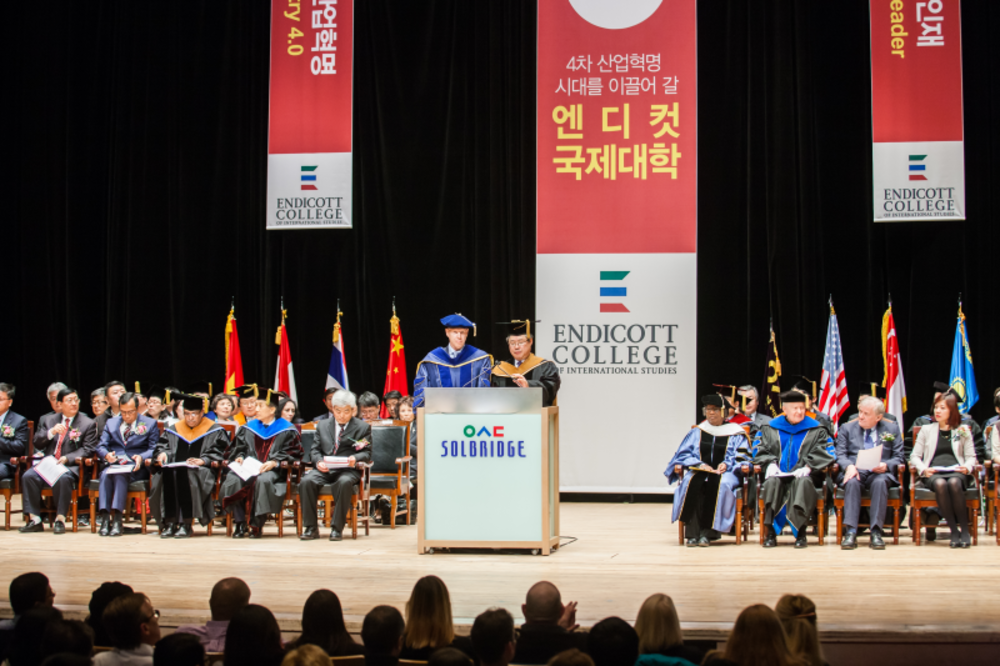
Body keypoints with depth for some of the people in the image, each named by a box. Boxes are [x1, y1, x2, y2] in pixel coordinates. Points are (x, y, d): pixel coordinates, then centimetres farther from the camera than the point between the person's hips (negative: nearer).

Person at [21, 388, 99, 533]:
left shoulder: (88, 424, 8)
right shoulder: (48, 420, 19)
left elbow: (87, 449, -1)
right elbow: (38, 443, 12)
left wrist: (67, 458, -16)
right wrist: (51, 432, -8)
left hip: (71, 466, -4)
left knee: (63, 478, -37)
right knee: (28, 476, -25)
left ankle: (60, 520, -28)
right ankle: (35, 521, -20)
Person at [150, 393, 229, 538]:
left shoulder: (214, 430, 11)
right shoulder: (174, 429, 23)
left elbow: (217, 453, 2)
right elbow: (162, 445, 18)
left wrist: (203, 460, -16)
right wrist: (163, 453, -6)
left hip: (202, 470, -3)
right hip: (175, 466, 3)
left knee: (188, 476, -38)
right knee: (167, 475, -33)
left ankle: (186, 523, -34)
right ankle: (170, 522, -31)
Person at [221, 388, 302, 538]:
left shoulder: (287, 430, 5)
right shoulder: (249, 428, 19)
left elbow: (292, 453, 0)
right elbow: (238, 447, 23)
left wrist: (275, 462, -16)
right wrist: (240, 457, 0)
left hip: (273, 470, -4)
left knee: (263, 480, -41)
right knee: (233, 479, -31)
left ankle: (256, 525, -28)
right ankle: (240, 523, -24)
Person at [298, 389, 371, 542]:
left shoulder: (363, 427, 11)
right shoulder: (323, 425, 20)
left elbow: (367, 453, 5)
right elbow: (314, 449, 15)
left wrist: (355, 458, -18)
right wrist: (318, 461, -8)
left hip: (347, 469, -3)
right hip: (324, 469, 3)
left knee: (344, 483, -38)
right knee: (306, 481, -28)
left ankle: (337, 528, -28)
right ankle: (311, 528, -19)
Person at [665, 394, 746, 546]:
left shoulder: (735, 434, 13)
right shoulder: (697, 432, 19)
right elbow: (683, 454, 10)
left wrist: (727, 464, -17)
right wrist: (700, 464, -9)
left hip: (725, 473, -2)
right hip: (700, 471, 2)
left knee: (717, 484, -38)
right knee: (692, 483, -35)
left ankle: (707, 532, -36)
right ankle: (692, 532, -38)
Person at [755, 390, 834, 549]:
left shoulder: (816, 430, 11)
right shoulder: (770, 429, 17)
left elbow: (823, 454, 2)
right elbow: (761, 451, 12)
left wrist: (808, 467, -16)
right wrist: (770, 464, -9)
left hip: (801, 474, -1)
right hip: (778, 474, 1)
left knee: (803, 482, -37)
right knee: (772, 482, -35)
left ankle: (800, 532, -34)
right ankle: (771, 532, -34)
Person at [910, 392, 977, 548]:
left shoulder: (963, 430, 19)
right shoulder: (927, 430, 21)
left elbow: (971, 457, 14)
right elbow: (914, 456, 14)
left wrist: (967, 467, -10)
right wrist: (923, 469, -7)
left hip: (956, 472, 0)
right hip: (934, 473, 1)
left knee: (954, 483, -38)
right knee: (940, 484, -37)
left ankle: (965, 529, -29)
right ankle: (954, 531, -32)